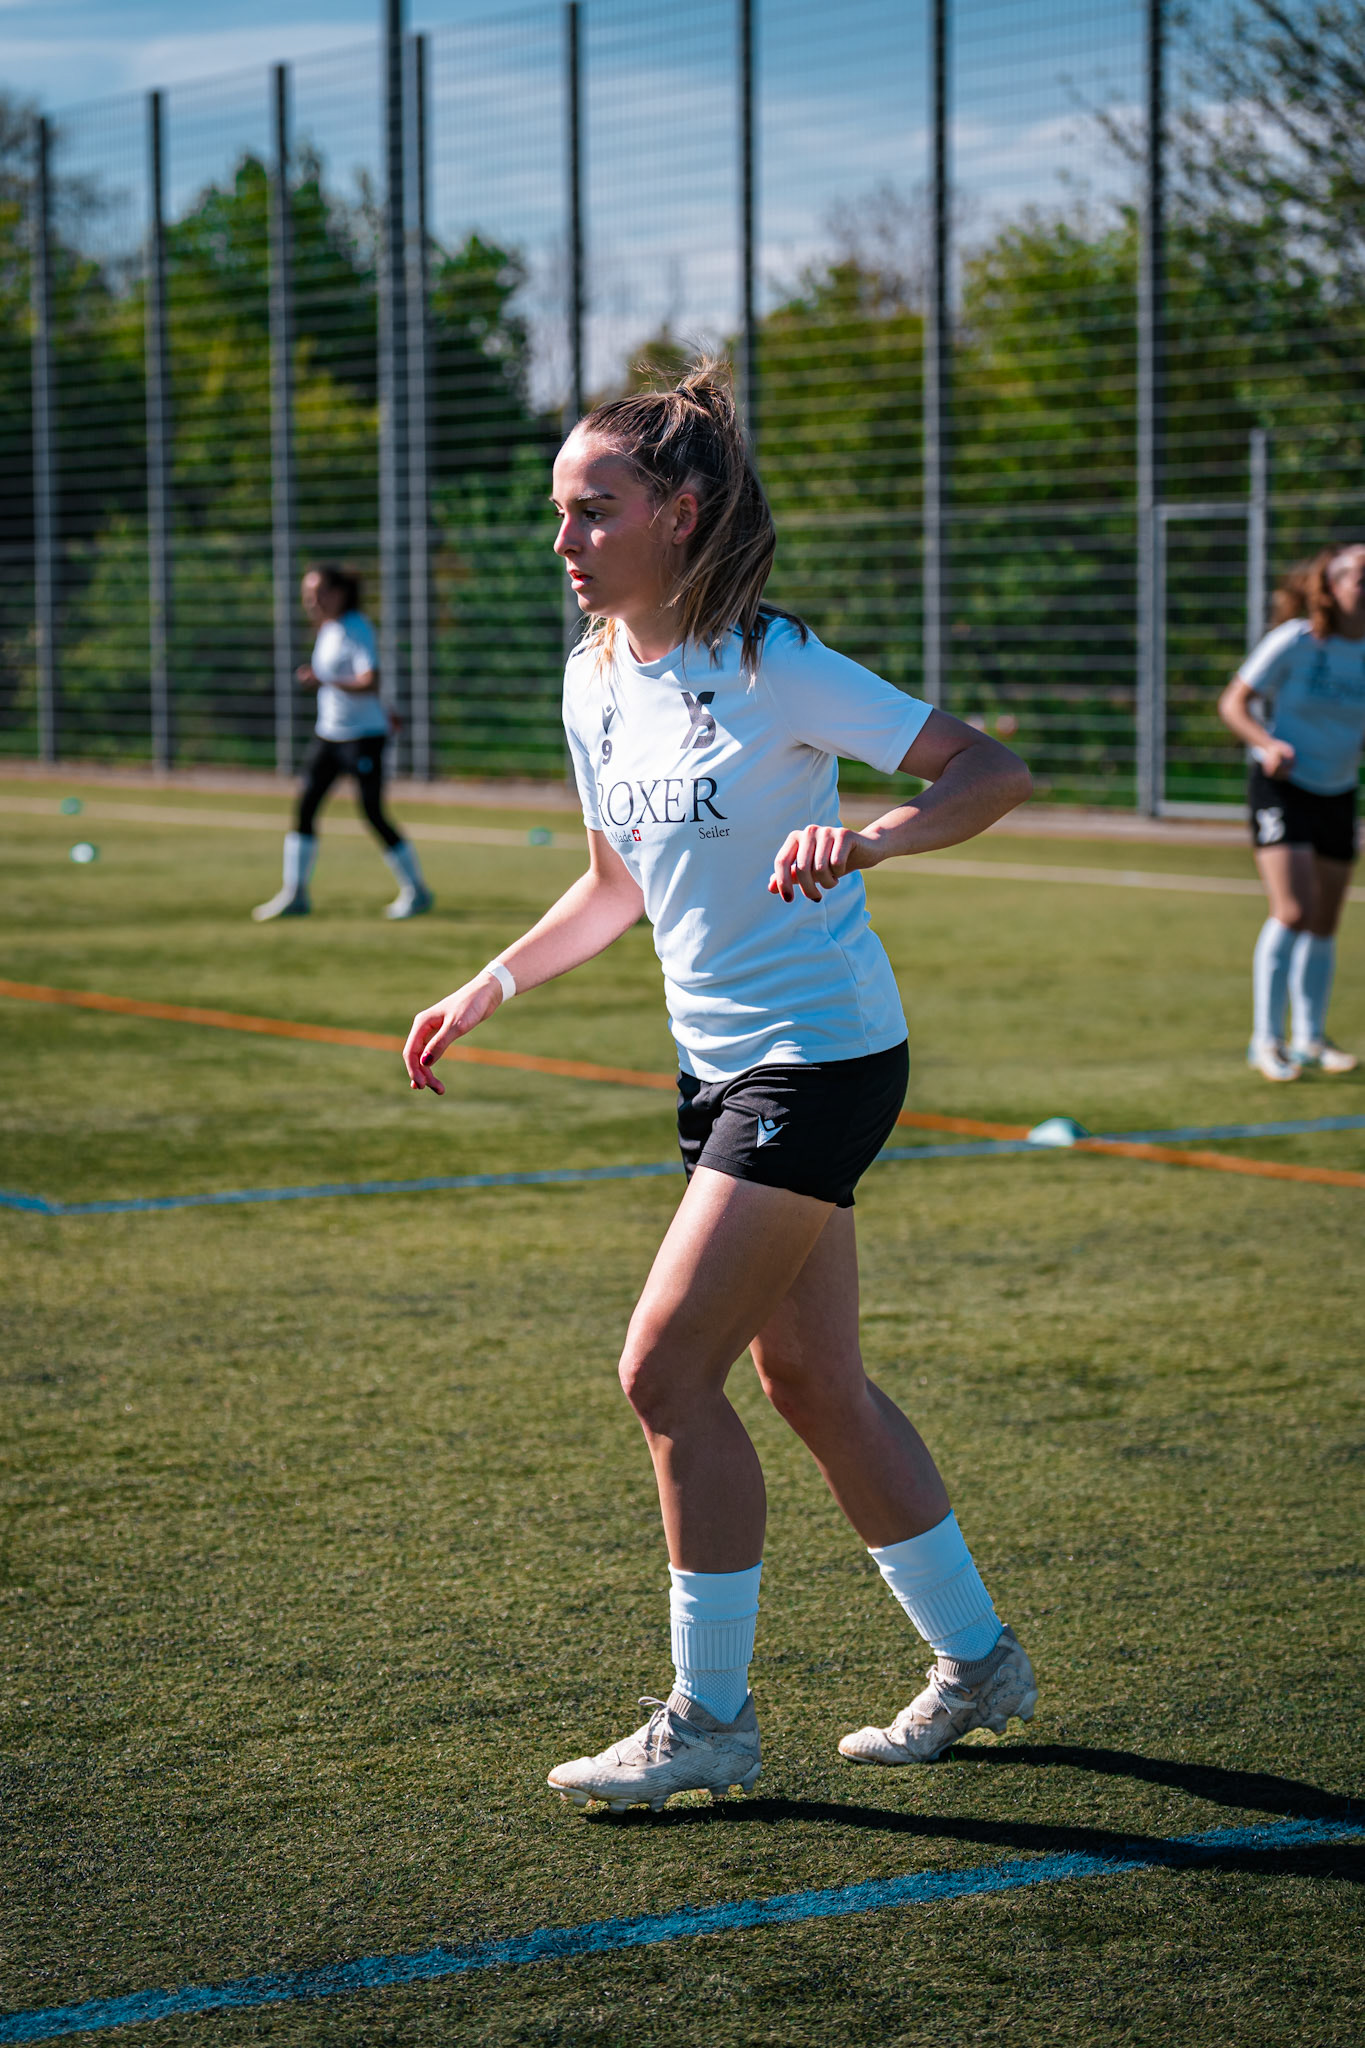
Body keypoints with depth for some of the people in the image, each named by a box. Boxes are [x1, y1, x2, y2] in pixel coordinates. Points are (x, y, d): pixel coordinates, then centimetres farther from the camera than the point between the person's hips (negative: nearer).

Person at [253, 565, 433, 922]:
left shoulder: (356, 630, -16)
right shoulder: (327, 629, 10)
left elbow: (369, 683, -28)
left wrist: (325, 682, -40)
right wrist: (380, 710, 29)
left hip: (363, 735, -8)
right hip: (328, 732, 8)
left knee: (374, 813, -5)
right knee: (304, 807, 0)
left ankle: (415, 891, 10)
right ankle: (294, 895, 3)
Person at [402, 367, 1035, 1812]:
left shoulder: (771, 666, -17)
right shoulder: (594, 681, 6)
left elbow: (993, 771, -19)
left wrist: (868, 840, -36)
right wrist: (488, 990, 15)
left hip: (820, 1057, -8)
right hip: (723, 1064, 8)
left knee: (666, 1368, -11)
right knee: (808, 1380, 13)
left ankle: (708, 1719, 2)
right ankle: (976, 1663, 28)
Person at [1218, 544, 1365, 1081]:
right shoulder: (1296, 642, -14)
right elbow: (1232, 703, -9)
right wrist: (1268, 744, -25)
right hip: (1282, 788, -5)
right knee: (1294, 911, -18)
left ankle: (1309, 1039, 25)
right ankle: (1266, 1040, -7)